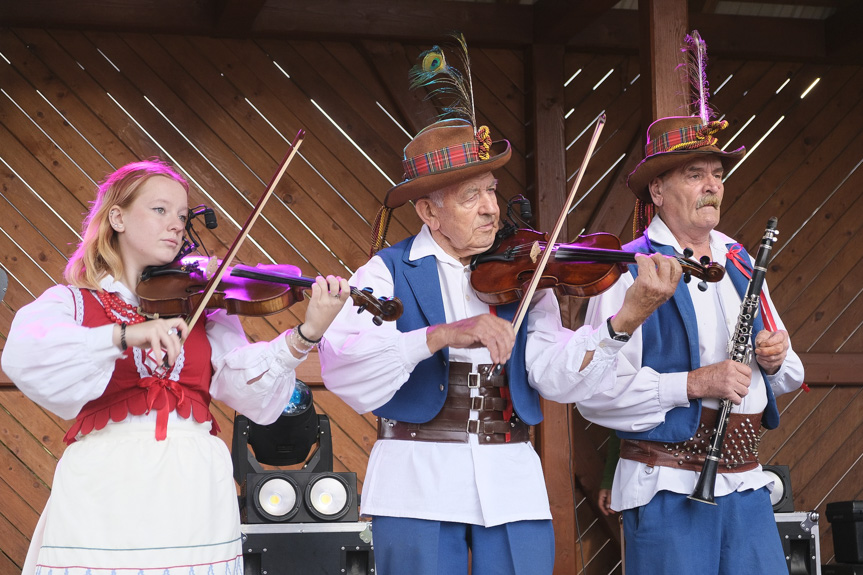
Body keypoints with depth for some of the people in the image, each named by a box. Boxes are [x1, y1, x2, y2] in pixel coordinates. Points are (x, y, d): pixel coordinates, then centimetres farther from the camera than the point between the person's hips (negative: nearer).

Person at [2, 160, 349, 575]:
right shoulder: (72, 302, 5)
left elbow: (251, 389, -1)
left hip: (193, 490, 2)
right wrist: (128, 335, -27)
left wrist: (305, 335, -17)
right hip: (104, 490, -2)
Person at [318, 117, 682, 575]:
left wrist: (626, 319, -21)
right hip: (418, 486, -2)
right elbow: (340, 364, -17)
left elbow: (555, 376, -6)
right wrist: (442, 335, -28)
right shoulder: (390, 272, 0)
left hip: (512, 486, 2)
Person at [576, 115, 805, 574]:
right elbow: (594, 394, -17)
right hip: (668, 491, -6)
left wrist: (775, 360, -3)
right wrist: (693, 383, -22)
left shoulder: (738, 262, 13)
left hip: (745, 481, 6)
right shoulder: (629, 272, -9)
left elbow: (791, 377, 20)